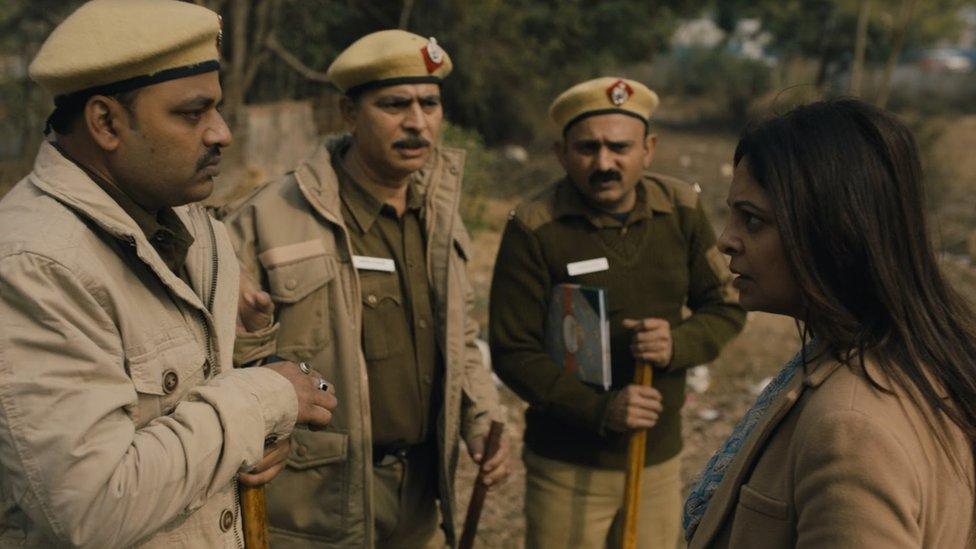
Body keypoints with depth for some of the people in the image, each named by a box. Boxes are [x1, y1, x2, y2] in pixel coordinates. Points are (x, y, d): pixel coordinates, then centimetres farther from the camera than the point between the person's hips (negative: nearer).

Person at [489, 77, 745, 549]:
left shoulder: (682, 210, -3)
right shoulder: (534, 229, -15)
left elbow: (726, 309, 4)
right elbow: (512, 352, -12)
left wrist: (677, 345, -17)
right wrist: (599, 410, -23)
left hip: (660, 458, 4)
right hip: (567, 468, -3)